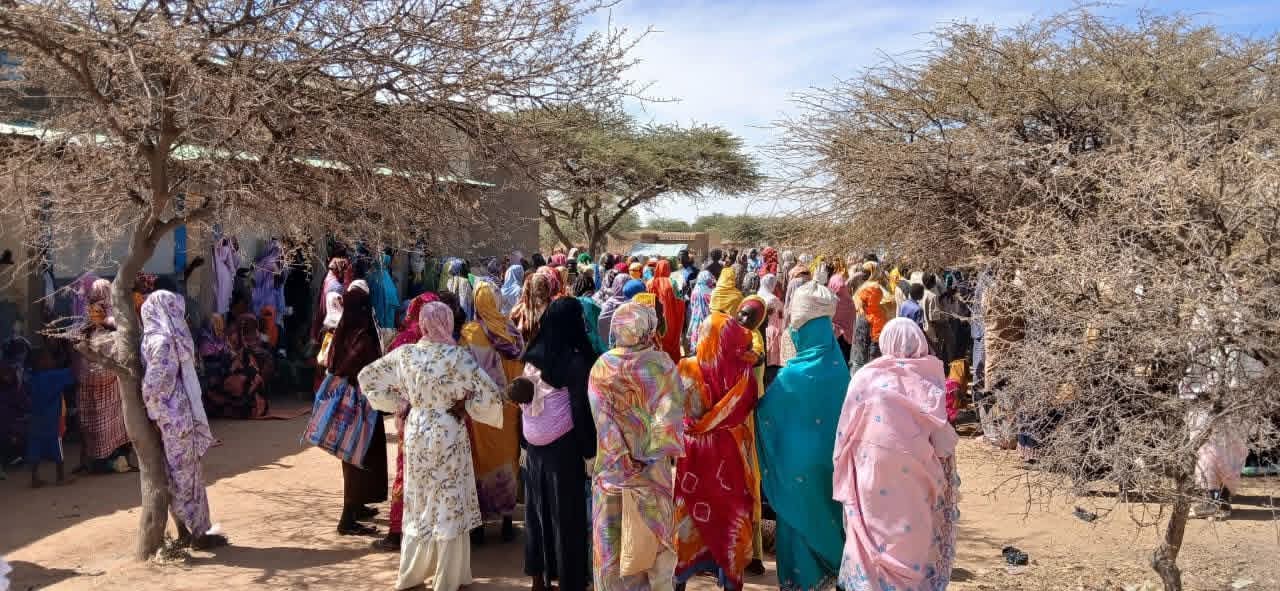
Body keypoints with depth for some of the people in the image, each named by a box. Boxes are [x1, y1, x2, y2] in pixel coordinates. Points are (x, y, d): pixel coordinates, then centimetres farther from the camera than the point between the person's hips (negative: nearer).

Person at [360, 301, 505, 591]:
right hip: (449, 434, -4)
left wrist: (399, 403, 9)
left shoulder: (404, 354, -3)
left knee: (419, 503, 19)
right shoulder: (458, 355, -16)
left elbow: (367, 377, 7)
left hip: (416, 432, 5)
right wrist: (468, 408, -3)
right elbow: (489, 393, -20)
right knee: (449, 505, 8)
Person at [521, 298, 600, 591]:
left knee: (537, 509, 15)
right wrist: (589, 451, -7)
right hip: (563, 447, -5)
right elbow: (581, 410, -14)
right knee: (566, 513, 4)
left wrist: (524, 444, 14)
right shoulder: (576, 360, -15)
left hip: (534, 445, 5)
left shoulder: (532, 356, 1)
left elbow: (522, 402, 6)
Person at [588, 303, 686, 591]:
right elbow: (670, 415, -17)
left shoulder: (601, 367, -7)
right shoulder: (661, 364, -10)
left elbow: (602, 420, -10)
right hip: (651, 468, -1)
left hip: (612, 467, 1)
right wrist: (656, 453, -9)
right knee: (653, 535, 14)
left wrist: (621, 462, -8)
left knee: (611, 540, 12)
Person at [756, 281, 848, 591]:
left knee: (800, 518, 10)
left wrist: (753, 403, 9)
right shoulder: (837, 365, -7)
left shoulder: (795, 374, -25)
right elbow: (843, 409, 6)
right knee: (826, 514, 22)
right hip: (831, 454, 6)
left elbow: (766, 410, -10)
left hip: (800, 459, -6)